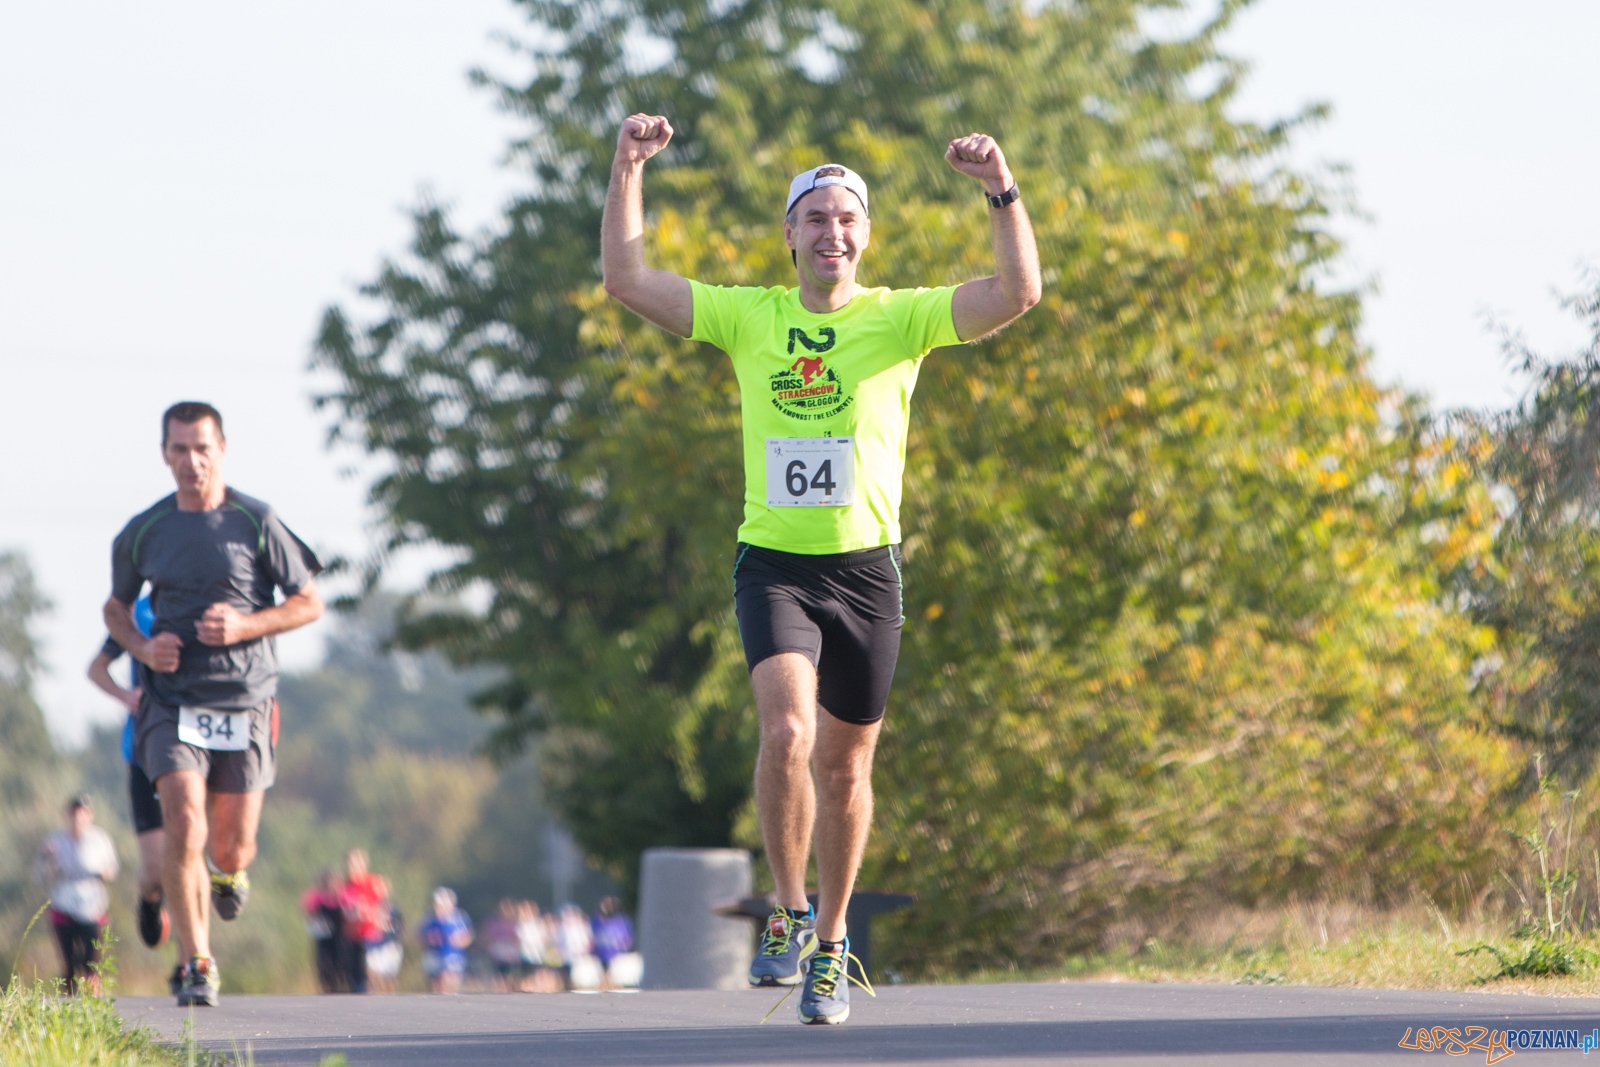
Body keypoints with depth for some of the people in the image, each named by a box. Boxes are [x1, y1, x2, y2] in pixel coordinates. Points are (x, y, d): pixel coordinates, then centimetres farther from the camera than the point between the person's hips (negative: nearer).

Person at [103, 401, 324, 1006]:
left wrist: (245, 625, -15)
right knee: (184, 831, -18)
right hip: (173, 701, 1)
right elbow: (115, 607, 19)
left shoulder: (257, 523, -3)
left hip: (245, 703, -1)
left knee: (230, 849, 2)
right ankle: (198, 967, -7)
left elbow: (310, 603, 2)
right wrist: (142, 648, -3)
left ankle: (231, 870, 41)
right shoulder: (143, 533, 4)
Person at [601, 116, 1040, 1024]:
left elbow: (1019, 293, -9)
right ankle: (791, 914, -5)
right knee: (787, 730, -23)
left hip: (866, 566, 1)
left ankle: (831, 946, 25)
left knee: (845, 766, 9)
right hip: (774, 564, -1)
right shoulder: (746, 316, 5)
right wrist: (629, 173, -5)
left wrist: (1003, 191, -19)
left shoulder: (900, 318, 1)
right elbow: (628, 279, 2)